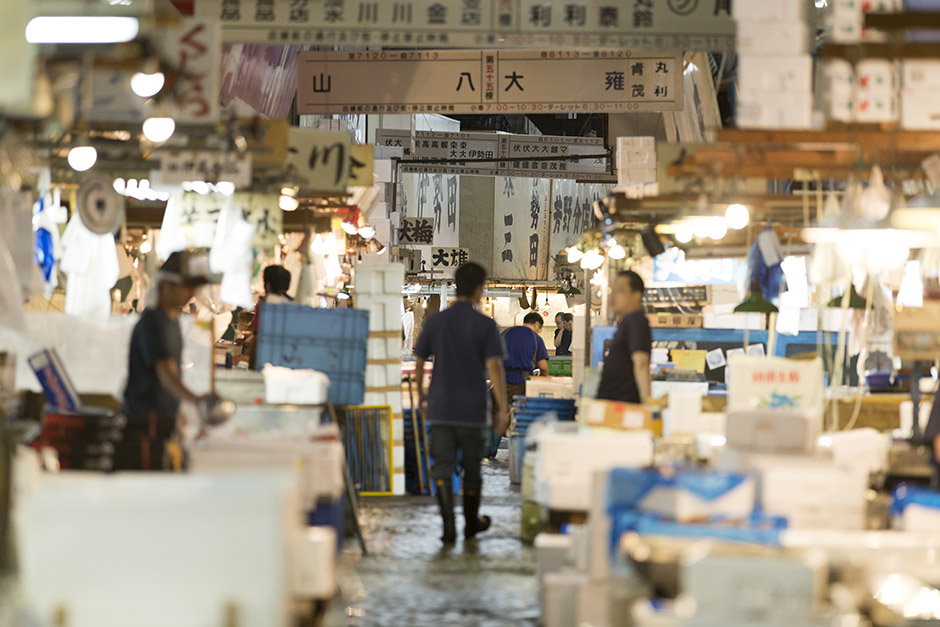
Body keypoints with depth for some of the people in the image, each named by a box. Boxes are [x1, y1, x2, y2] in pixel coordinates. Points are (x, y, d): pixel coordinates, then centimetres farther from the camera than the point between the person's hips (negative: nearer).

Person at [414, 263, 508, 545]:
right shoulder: (486, 325, -7)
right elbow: (494, 367, -15)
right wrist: (502, 409, -12)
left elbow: (418, 363, 9)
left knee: (442, 468, 0)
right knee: (472, 467, 14)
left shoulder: (435, 322, 2)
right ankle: (472, 522, 29)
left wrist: (421, 393, 26)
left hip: (440, 408, 2)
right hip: (473, 410, -1)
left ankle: (448, 524, -14)